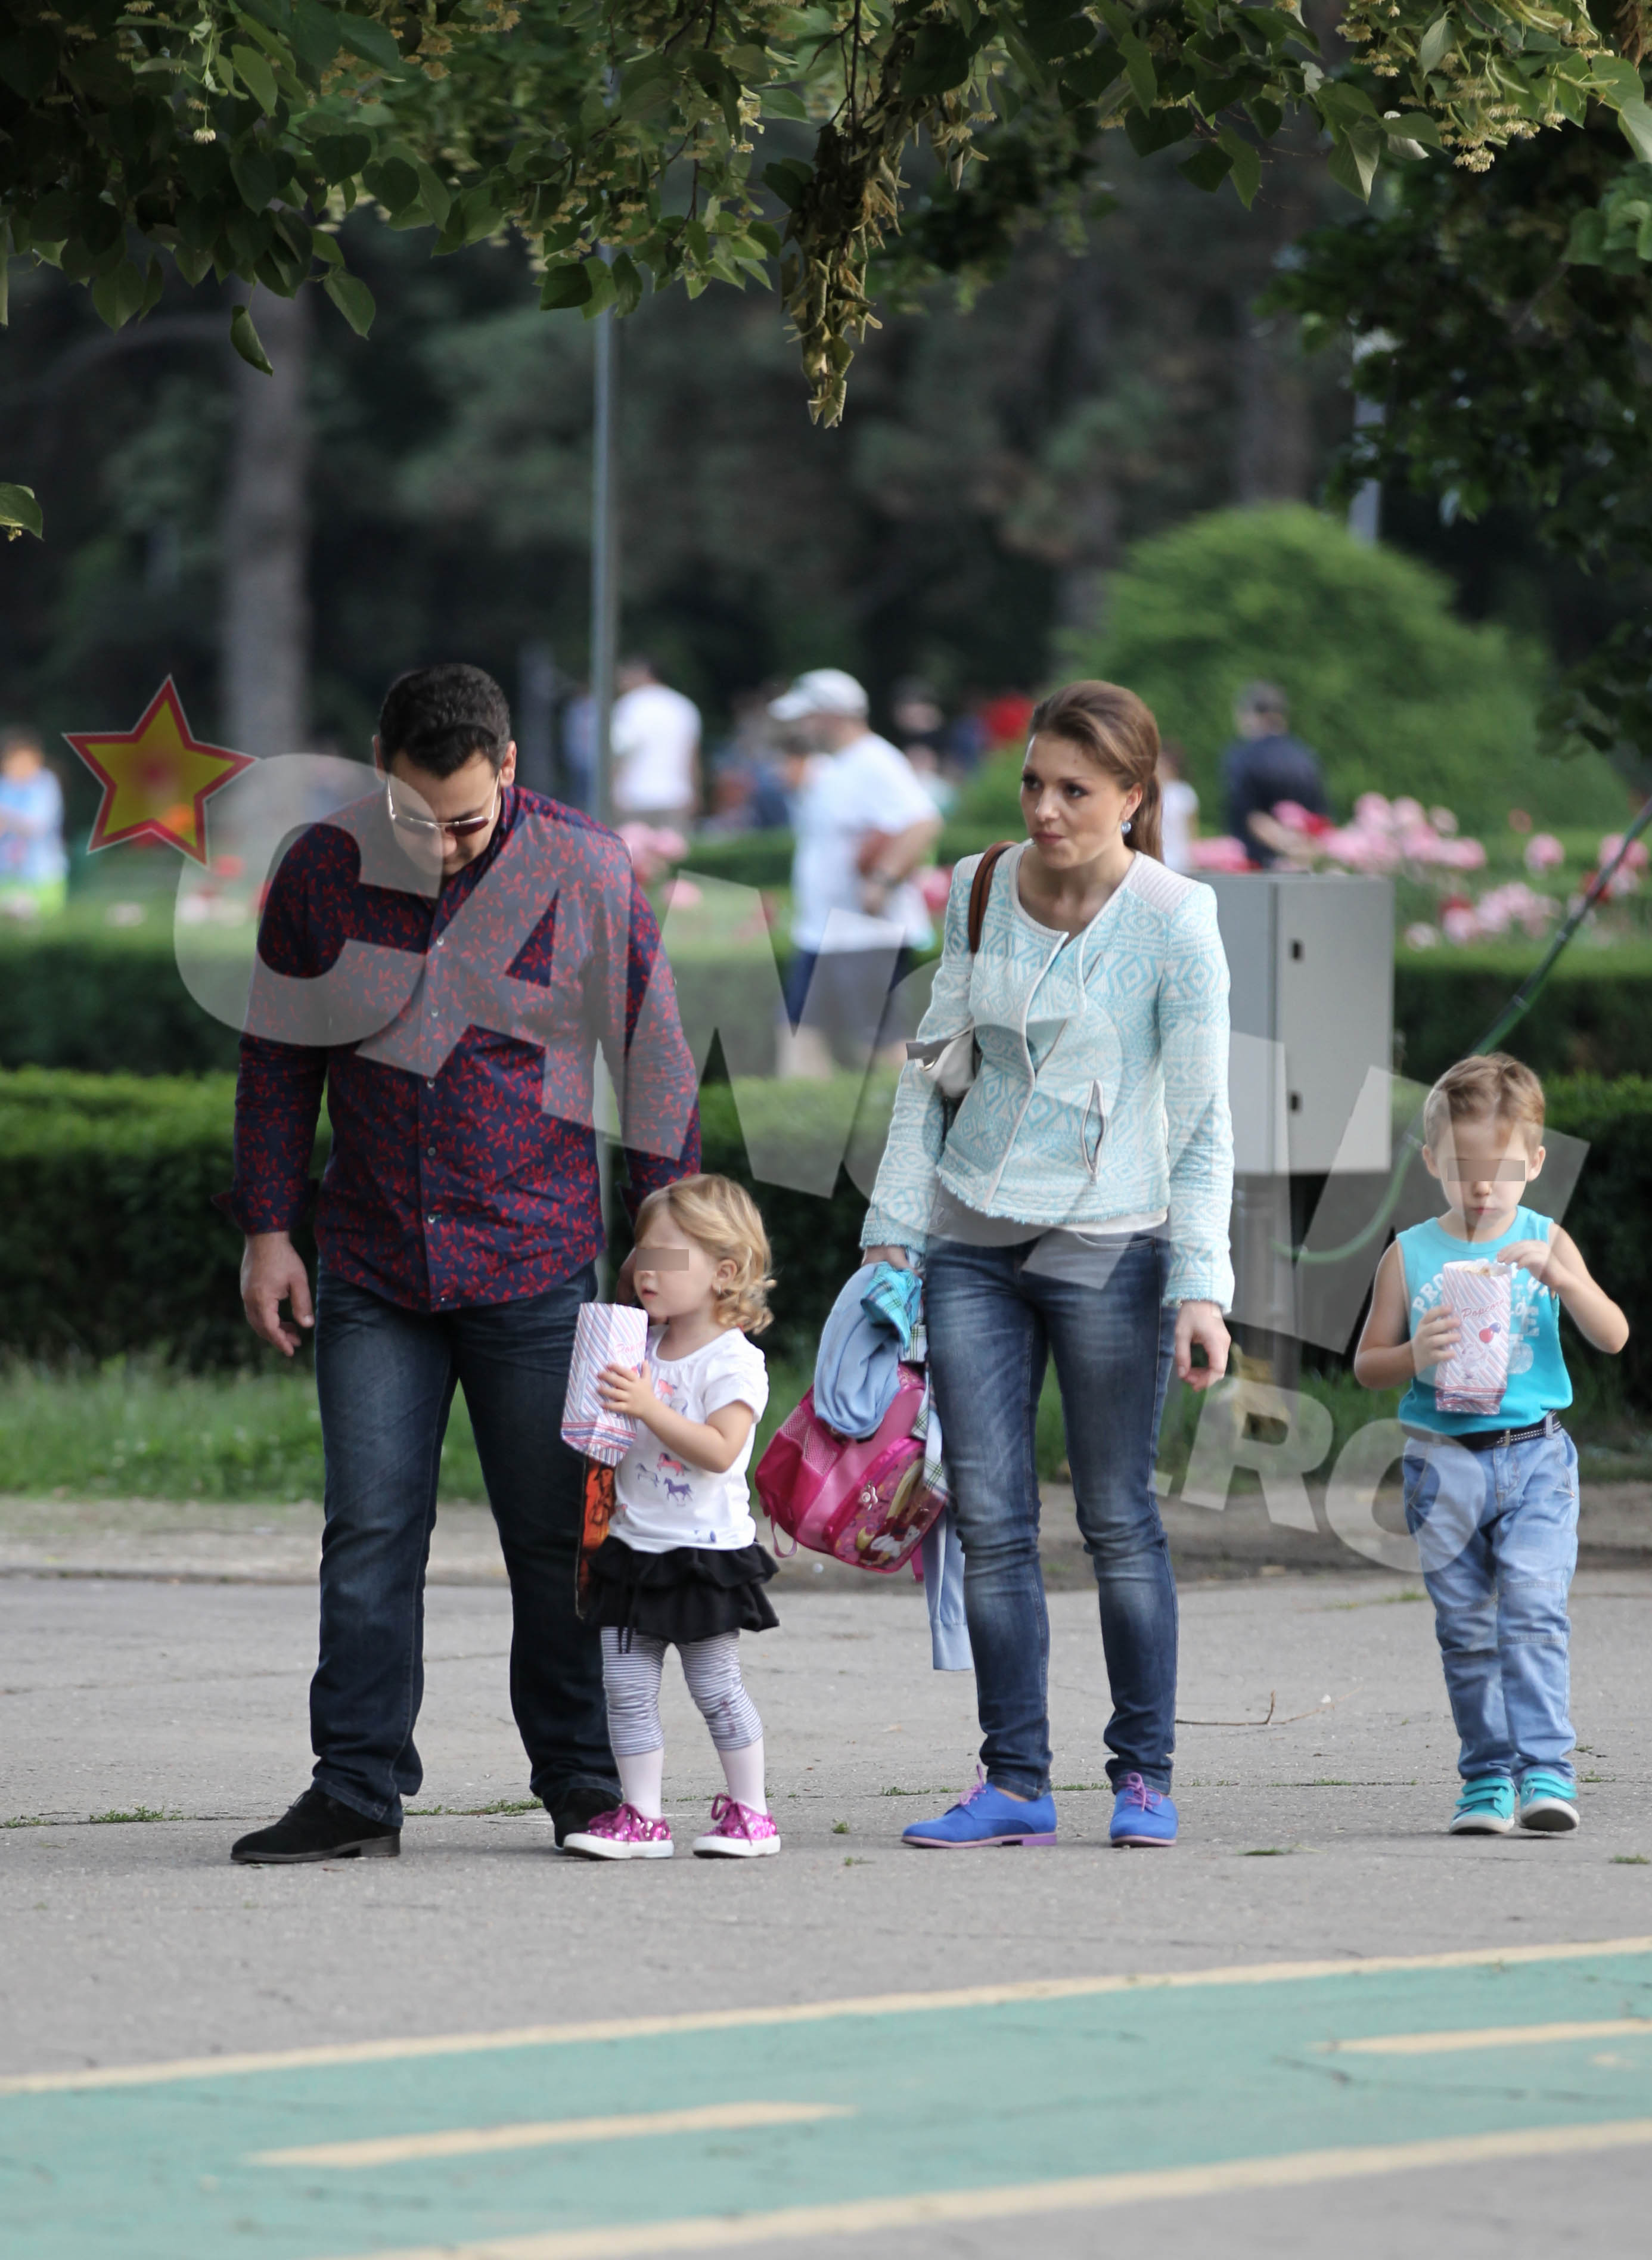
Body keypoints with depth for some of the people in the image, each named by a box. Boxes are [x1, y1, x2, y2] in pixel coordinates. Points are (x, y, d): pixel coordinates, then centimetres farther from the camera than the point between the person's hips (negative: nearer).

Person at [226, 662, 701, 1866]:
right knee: (369, 1532, -2)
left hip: (537, 1263, -1)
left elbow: (653, 1055, 2)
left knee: (555, 1534, 3)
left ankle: (582, 1778, 14)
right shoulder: (324, 870, -1)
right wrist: (268, 1228, 7)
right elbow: (280, 1059, 10)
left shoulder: (588, 871, -6)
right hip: (373, 1266, 1)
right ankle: (357, 1789, 2)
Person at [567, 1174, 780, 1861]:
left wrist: (650, 1409, -30)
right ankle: (641, 1817, 7)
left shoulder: (733, 1360, -11)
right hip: (633, 1545, 7)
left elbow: (720, 1449, -23)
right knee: (626, 1689, 3)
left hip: (704, 1551, -7)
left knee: (716, 1687, 0)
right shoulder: (642, 1347, 10)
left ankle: (748, 1811, 12)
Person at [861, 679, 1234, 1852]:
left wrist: (1200, 1285, -14)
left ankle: (1144, 1775, 11)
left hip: (1109, 1243, -4)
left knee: (1120, 1517, 0)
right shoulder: (983, 891, 4)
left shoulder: (1174, 921, -8)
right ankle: (1016, 1784, 4)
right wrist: (892, 1225, 9)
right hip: (974, 1238, 4)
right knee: (989, 1519, 0)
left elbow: (1202, 1122, -7)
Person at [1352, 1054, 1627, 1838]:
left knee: (1533, 1611, -15)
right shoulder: (1409, 1256, 5)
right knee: (1465, 1629, 4)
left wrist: (1562, 1278, -20)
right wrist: (1415, 1356, -13)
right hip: (1443, 1462, 1)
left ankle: (1545, 1770, -17)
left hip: (1535, 1456, -1)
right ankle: (1487, 1775, 11)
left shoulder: (1546, 1243, 5)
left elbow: (1613, 1337, -4)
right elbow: (1367, 1365, 9)